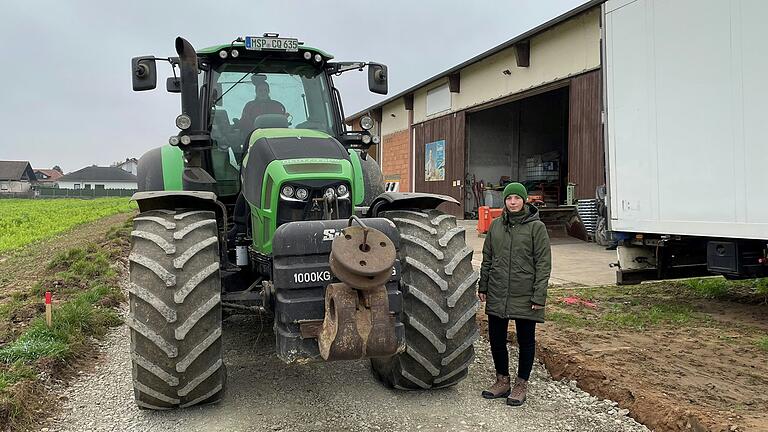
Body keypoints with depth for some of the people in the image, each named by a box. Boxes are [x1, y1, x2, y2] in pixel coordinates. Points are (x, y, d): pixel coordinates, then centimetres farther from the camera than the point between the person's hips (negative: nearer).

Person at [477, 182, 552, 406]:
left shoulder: (536, 227, -6)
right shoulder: (496, 225, 6)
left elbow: (543, 264, -8)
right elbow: (487, 258, 13)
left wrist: (539, 295, -12)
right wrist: (483, 286, 10)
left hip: (524, 296, -4)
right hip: (497, 295, 4)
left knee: (526, 341, 9)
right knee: (496, 339, 12)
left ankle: (521, 385, 25)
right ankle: (502, 381, 30)